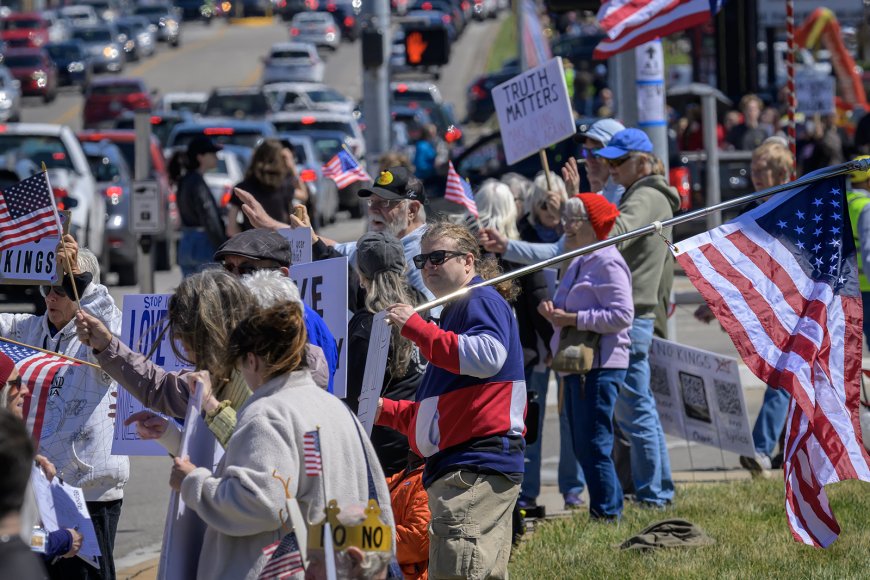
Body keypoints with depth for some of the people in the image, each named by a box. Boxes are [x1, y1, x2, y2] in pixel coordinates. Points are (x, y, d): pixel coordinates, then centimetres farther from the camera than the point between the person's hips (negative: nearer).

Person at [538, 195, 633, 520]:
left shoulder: (608, 263, -11)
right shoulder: (577, 264, 18)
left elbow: (622, 315, -20)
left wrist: (573, 319, -20)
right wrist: (554, 312, 6)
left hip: (600, 367, -10)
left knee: (593, 445, -10)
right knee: (582, 445, 12)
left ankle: (607, 513, -4)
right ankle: (611, 507, 18)